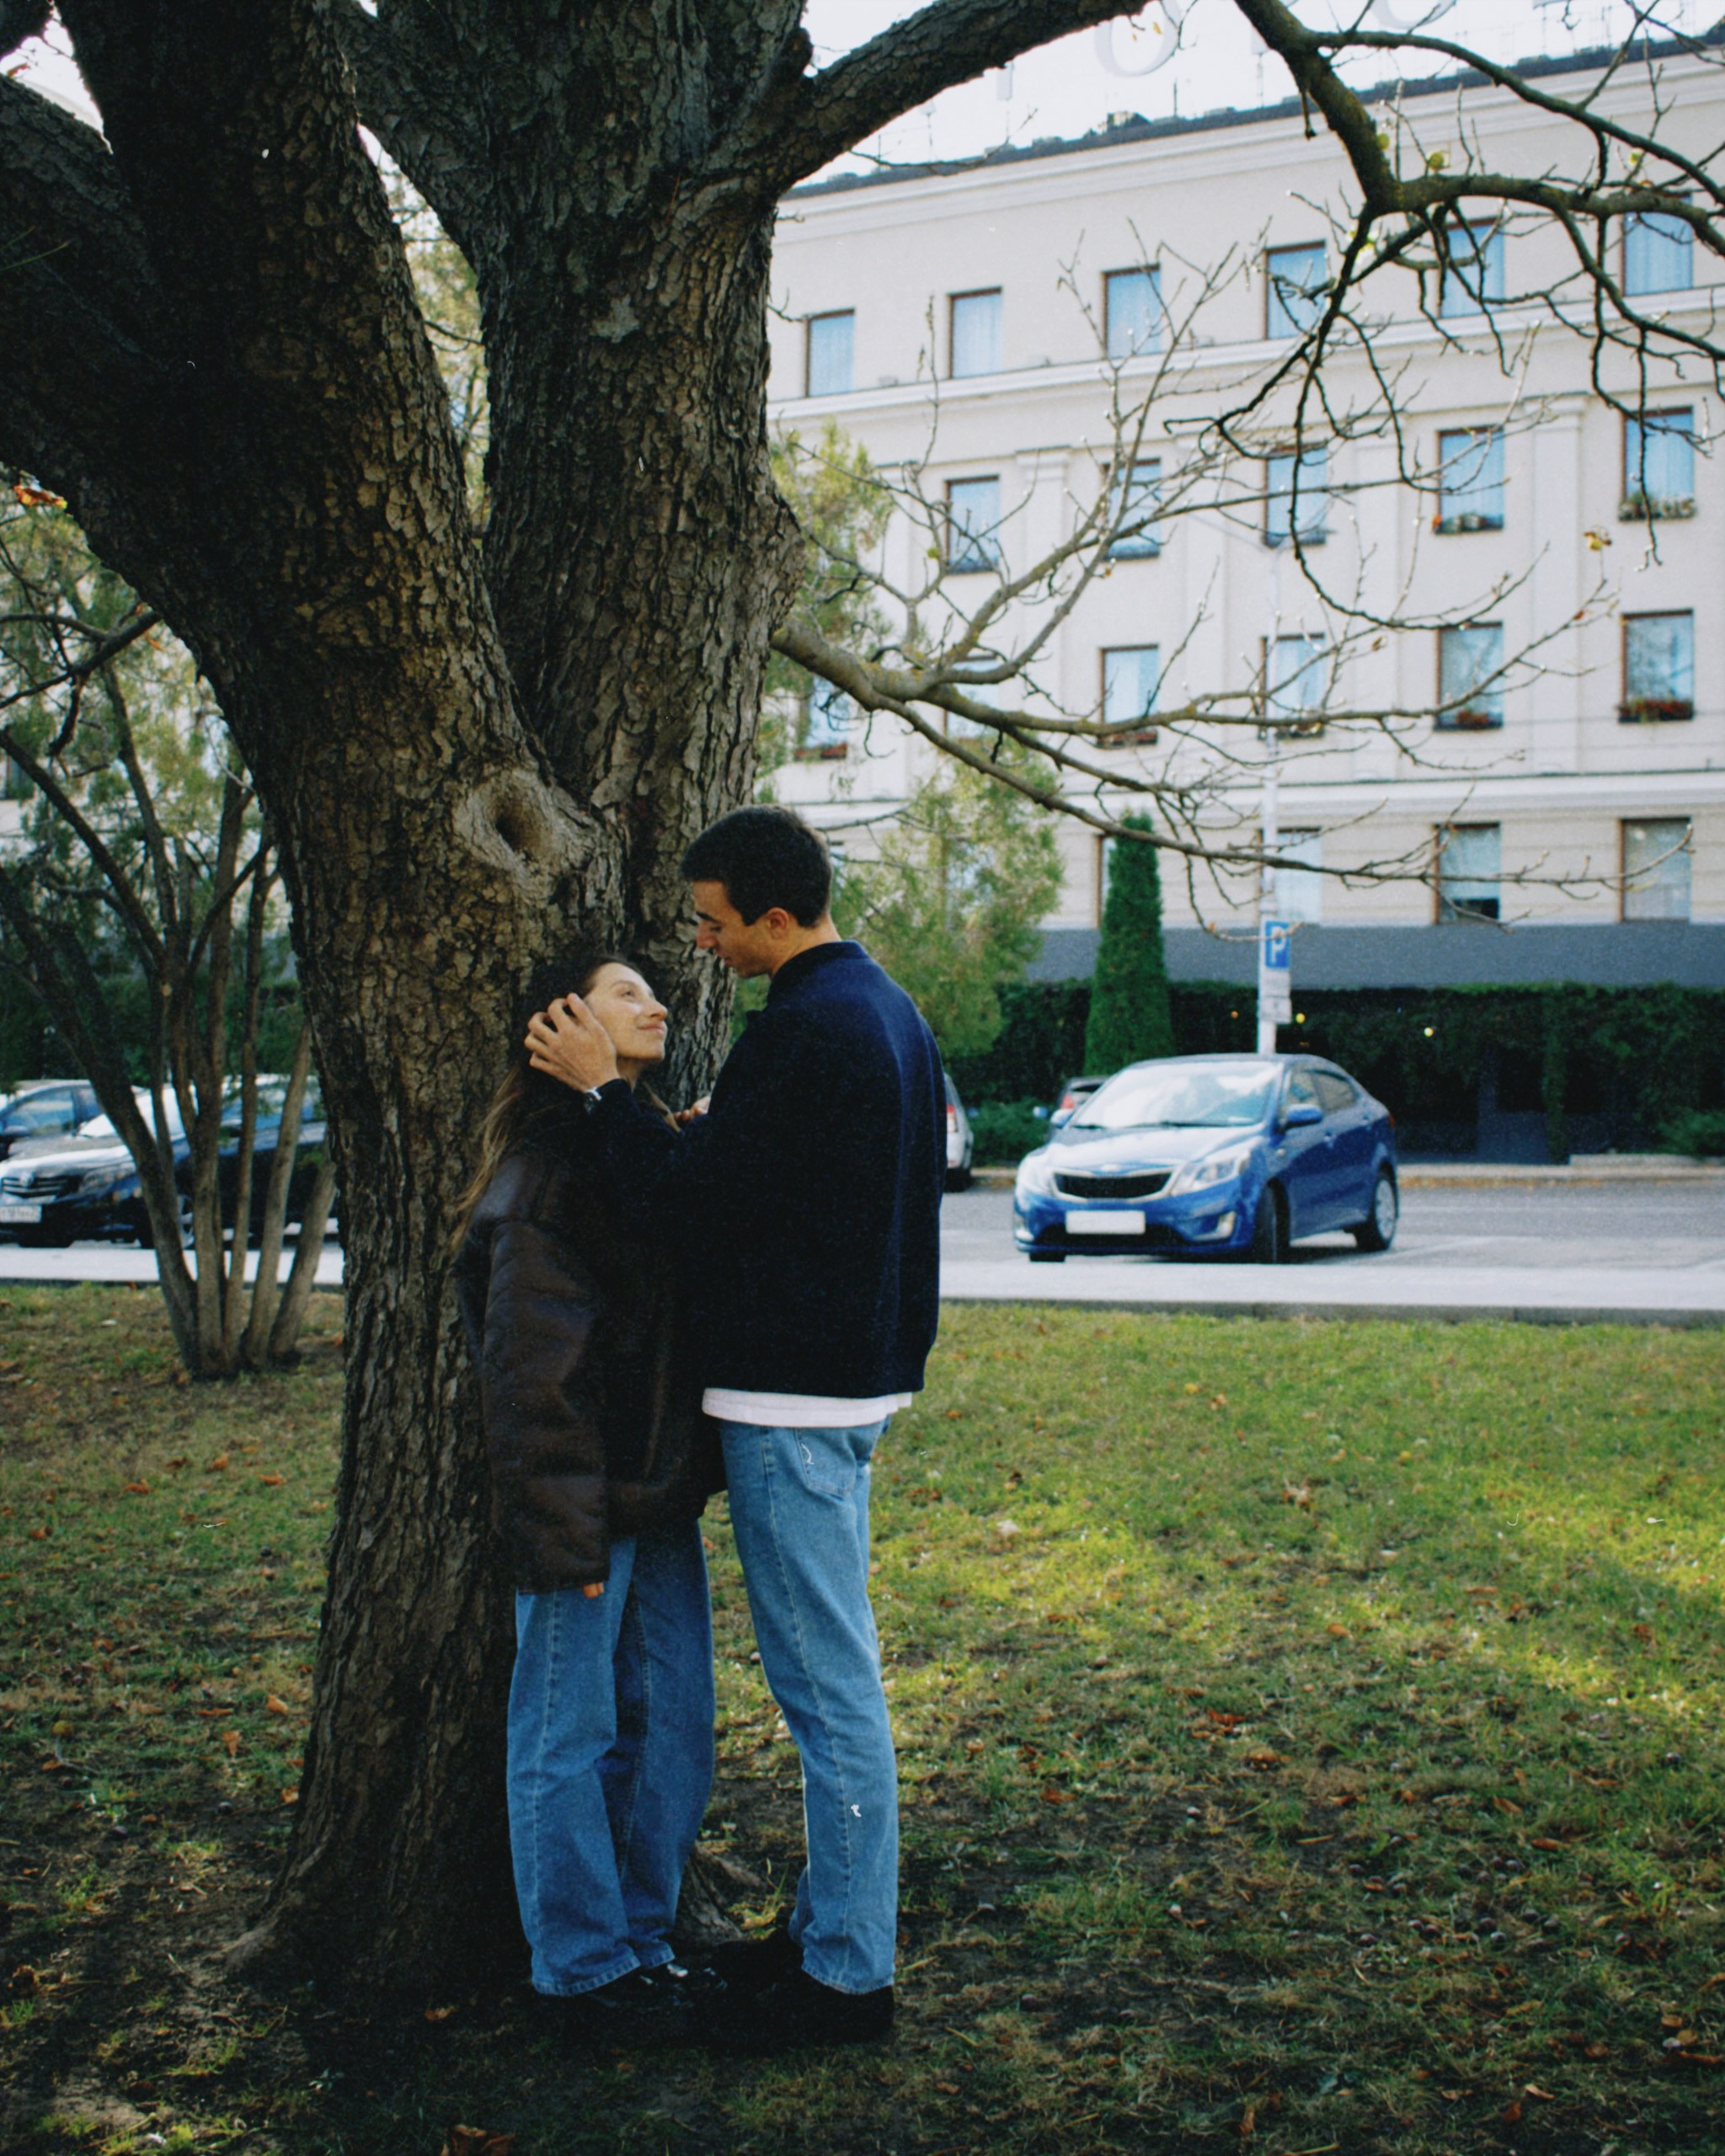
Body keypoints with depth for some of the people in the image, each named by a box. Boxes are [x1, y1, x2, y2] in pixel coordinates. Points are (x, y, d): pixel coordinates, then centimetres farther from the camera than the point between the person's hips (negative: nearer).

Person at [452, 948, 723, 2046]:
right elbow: (534, 1367, -17)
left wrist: (689, 1479, 12)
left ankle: (642, 1940, 30)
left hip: (663, 1497, 8)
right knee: (570, 1737, 6)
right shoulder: (544, 1170, -14)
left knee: (674, 1725, 14)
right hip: (587, 1501, -8)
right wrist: (567, 1533, -17)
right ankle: (584, 1969, 20)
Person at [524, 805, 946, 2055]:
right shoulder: (887, 1009, 13)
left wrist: (603, 1090, -10)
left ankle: (848, 1973, 9)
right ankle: (832, 1922, 29)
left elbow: (701, 1200, -19)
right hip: (855, 1375, 11)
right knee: (830, 1675, 18)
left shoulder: (808, 1032, -20)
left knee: (827, 1682, -2)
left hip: (794, 1399, -11)